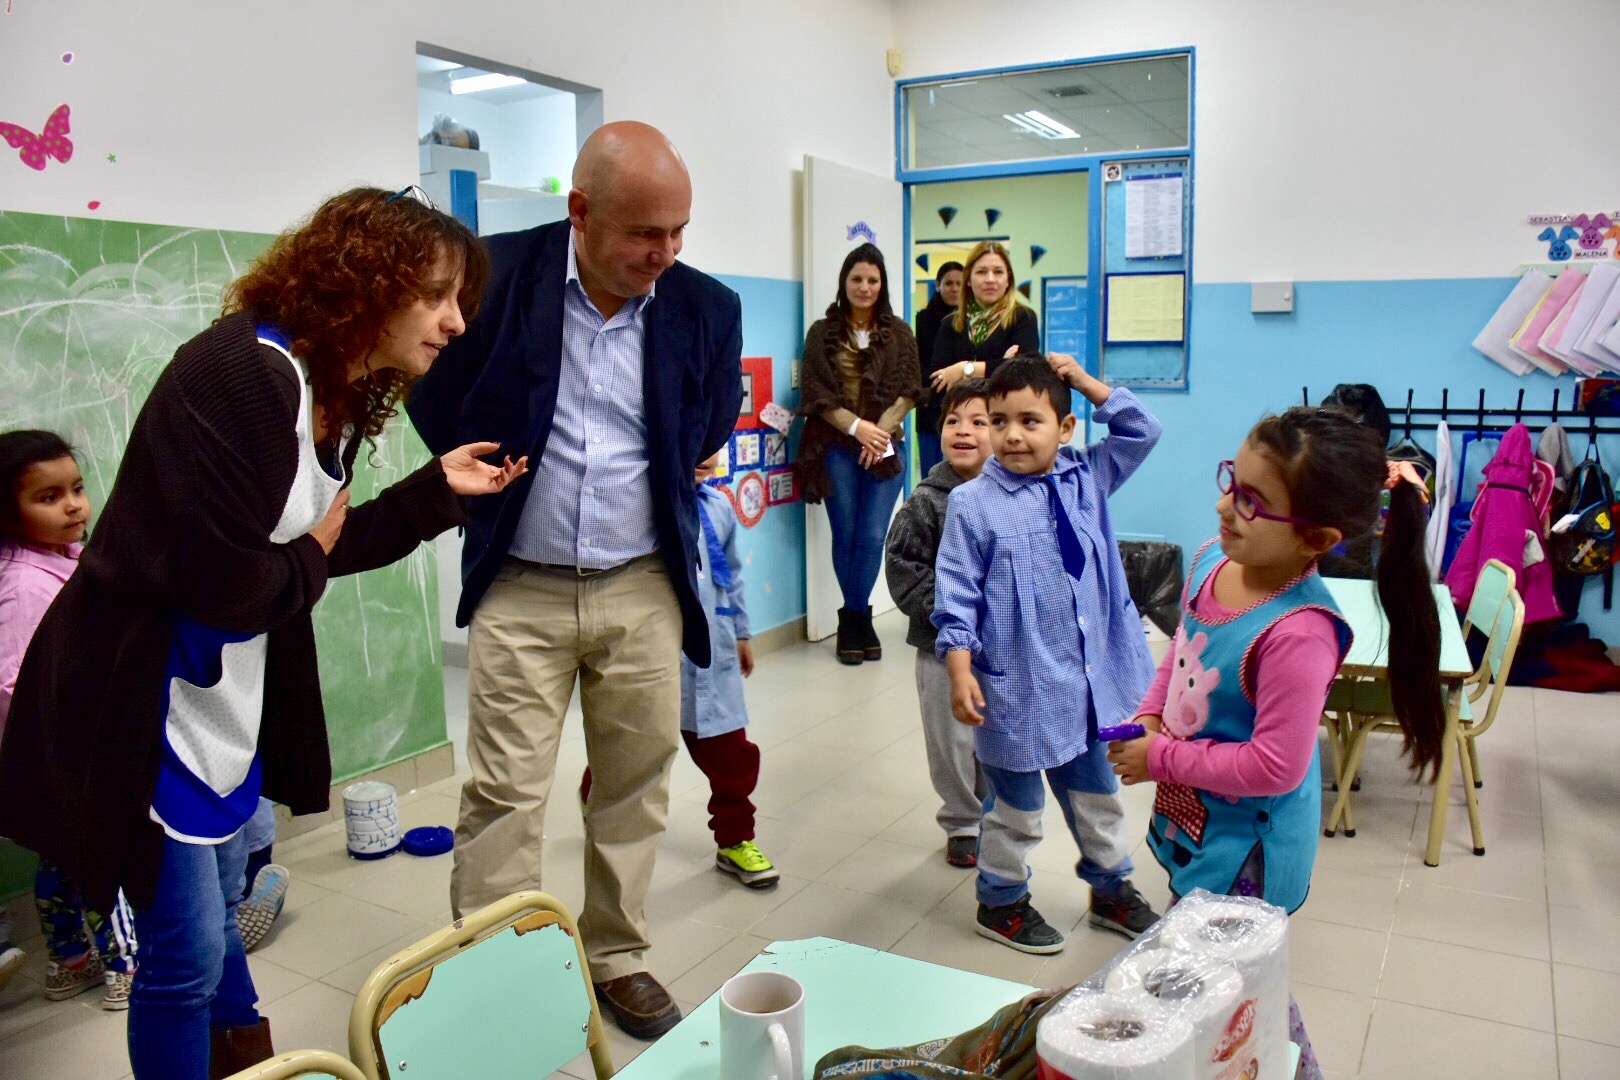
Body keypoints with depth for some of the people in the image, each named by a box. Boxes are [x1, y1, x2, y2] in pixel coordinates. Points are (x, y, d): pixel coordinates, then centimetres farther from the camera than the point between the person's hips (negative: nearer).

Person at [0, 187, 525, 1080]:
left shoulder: (335, 394, 3)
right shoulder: (242, 376, -27)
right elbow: (224, 584, -31)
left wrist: (439, 489, 1)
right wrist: (311, 555, -11)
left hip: (228, 697, 10)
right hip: (146, 702, -9)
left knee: (215, 916, 27)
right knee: (186, 949, 5)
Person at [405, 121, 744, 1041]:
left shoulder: (707, 307, -4)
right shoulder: (496, 274, -9)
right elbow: (439, 402, 4)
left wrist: (670, 490, 9)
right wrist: (488, 481, 6)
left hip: (645, 588, 2)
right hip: (521, 588, -1)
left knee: (636, 786, 12)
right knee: (504, 796, 3)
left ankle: (618, 956, 31)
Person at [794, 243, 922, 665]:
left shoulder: (899, 333, 9)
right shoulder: (822, 332, 4)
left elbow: (909, 390, 4)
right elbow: (816, 394, -2)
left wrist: (881, 430, -11)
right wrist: (856, 426, -14)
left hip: (885, 447, 1)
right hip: (837, 447, -1)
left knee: (872, 536, -3)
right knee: (845, 535, 2)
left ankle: (854, 621, 11)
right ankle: (859, 620, 16)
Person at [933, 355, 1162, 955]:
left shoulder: (1086, 479, 1)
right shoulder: (972, 504, -13)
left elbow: (1141, 431, 9)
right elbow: (956, 595, -13)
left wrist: (1085, 381, 0)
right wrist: (960, 670, -19)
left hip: (1088, 679, 5)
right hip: (1016, 686, -5)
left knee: (1097, 793, 24)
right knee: (1016, 805, 12)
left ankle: (1111, 889, 45)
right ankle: (1001, 903, 35)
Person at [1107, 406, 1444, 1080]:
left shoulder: (1298, 634, -33)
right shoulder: (1212, 563, -8)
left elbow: (1273, 766, -28)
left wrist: (1160, 759, -20)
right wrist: (1150, 716, -5)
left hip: (1245, 849, -9)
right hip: (1193, 819, 9)